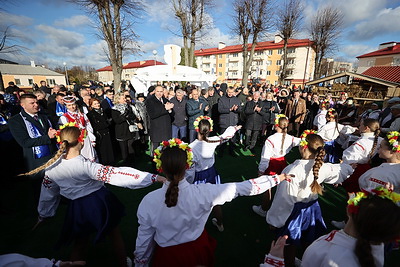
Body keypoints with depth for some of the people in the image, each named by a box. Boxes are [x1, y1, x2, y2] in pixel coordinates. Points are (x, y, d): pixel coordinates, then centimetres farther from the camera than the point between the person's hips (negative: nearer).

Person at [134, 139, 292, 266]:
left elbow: (143, 241, -12)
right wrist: (276, 178, -7)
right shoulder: (204, 193, -28)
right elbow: (243, 188, -19)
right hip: (198, 252, 0)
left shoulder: (148, 202, -26)